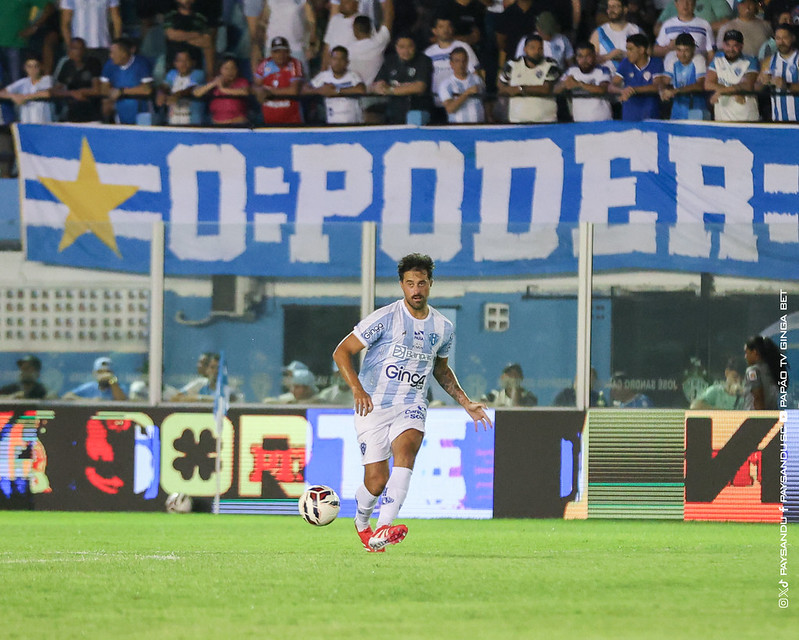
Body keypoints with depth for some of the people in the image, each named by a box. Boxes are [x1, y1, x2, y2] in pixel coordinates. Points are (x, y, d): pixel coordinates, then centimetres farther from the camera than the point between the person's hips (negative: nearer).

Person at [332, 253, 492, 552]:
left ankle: (382, 530, -41)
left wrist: (465, 403, 17)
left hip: (411, 405, 3)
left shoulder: (442, 328, 6)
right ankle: (361, 522, 31)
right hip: (373, 405, -3)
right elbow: (342, 351, -10)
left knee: (406, 450, -29)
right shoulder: (385, 318, -9)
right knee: (376, 482, -6)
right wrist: (357, 388, -25)